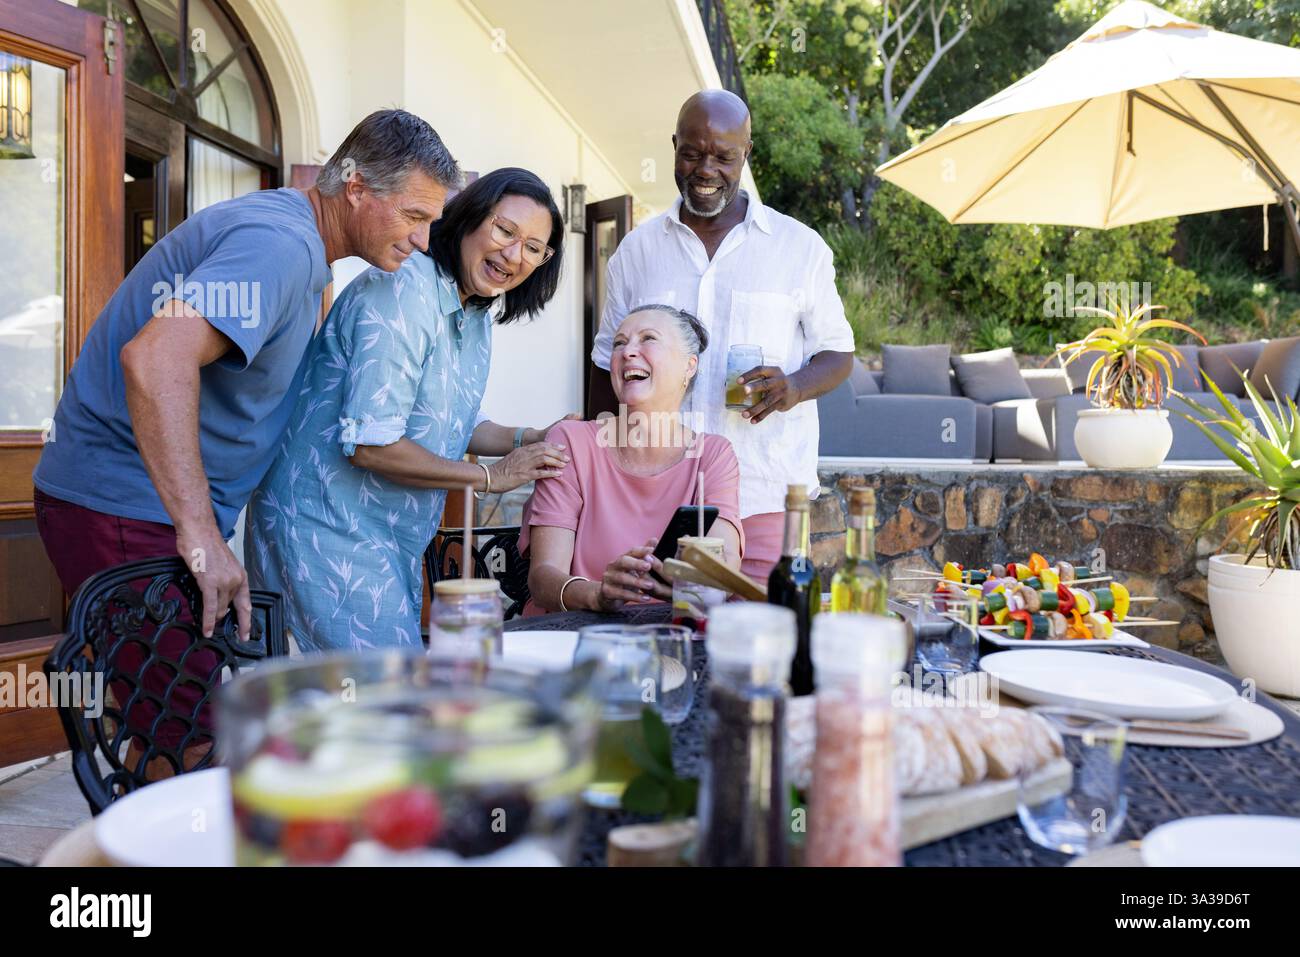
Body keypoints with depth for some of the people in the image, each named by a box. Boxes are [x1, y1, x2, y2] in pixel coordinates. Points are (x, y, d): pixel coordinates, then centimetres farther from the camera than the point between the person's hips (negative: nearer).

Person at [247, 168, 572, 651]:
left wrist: (531, 439, 2)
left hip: (397, 539, 10)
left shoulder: (479, 313, 9)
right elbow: (370, 444, -26)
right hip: (329, 528, -9)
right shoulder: (404, 291, -21)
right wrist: (490, 477, -16)